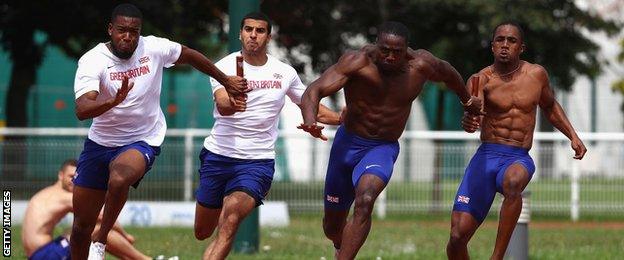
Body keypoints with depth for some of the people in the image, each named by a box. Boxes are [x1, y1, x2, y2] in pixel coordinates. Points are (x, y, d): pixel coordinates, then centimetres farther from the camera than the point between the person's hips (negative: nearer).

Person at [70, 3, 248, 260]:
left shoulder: (154, 48, -10)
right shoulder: (92, 61, -17)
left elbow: (189, 55, 11)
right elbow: (81, 110, -31)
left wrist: (225, 81, 20)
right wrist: (114, 101, -49)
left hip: (142, 141, -1)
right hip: (100, 141, 1)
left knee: (119, 179, -36)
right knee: (81, 223, 5)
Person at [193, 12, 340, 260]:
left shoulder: (285, 73, 4)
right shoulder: (225, 66, -4)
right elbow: (223, 106, -23)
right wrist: (232, 102, -47)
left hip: (258, 162, -1)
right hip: (218, 155, 1)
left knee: (229, 221, -26)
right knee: (202, 233, 10)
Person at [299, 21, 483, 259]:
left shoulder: (420, 66, -13)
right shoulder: (358, 62, -22)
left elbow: (449, 75, 11)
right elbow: (314, 90, -32)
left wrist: (467, 101, 30)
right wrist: (310, 121, -53)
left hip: (384, 149, 0)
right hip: (348, 143, 0)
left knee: (365, 201, -33)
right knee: (332, 226, 15)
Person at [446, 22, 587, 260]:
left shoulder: (536, 75, 8)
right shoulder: (481, 80, -2)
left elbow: (549, 106, 29)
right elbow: (473, 112, -22)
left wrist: (573, 136, 20)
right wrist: (469, 121, -45)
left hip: (518, 159, 0)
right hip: (486, 156, 0)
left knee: (513, 182, -39)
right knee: (457, 237, -8)